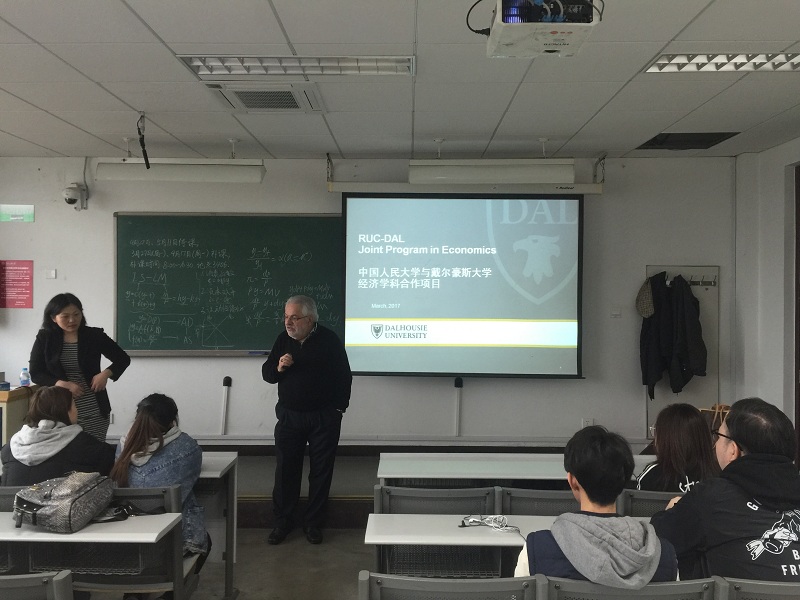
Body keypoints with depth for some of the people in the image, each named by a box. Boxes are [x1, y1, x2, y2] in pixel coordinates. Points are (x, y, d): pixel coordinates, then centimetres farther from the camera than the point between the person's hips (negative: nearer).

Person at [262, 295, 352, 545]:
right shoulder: (283, 340, 2)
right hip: (289, 416, 3)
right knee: (285, 470, 7)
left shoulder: (329, 340, -9)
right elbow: (266, 372, 8)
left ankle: (313, 523, 20)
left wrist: (339, 407, -4)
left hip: (324, 418, -3)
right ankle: (282, 522, 21)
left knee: (321, 472, 6)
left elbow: (344, 376, -3)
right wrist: (278, 367, -13)